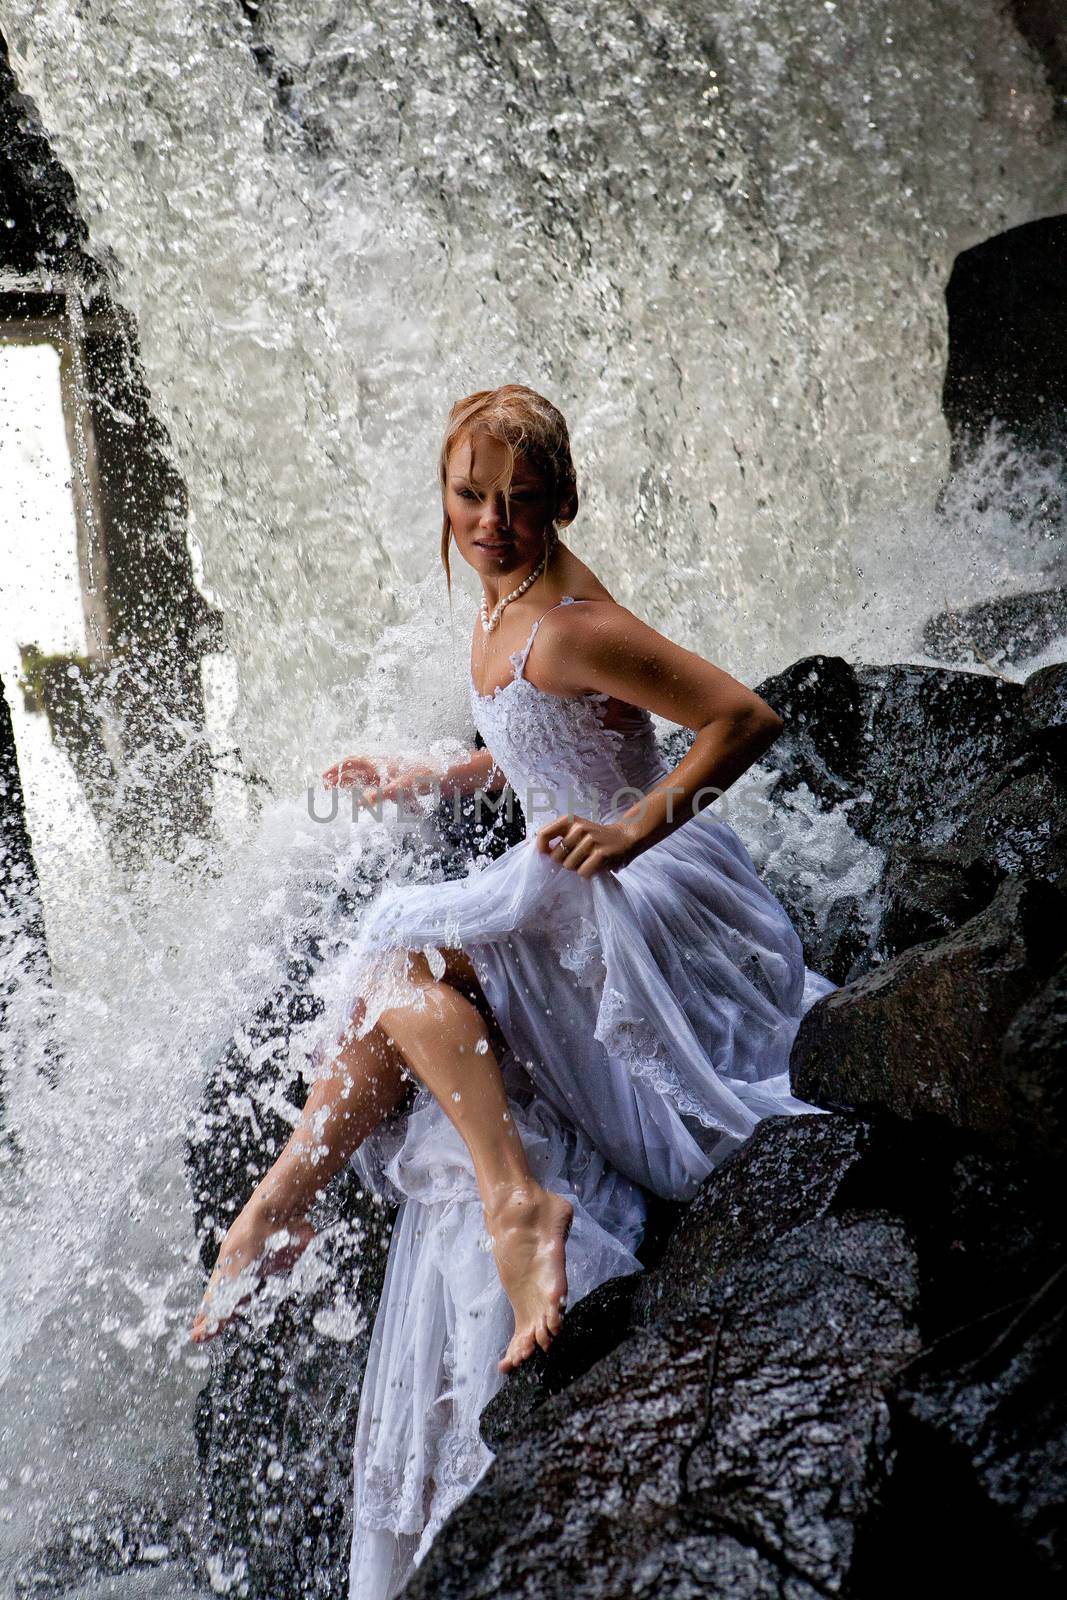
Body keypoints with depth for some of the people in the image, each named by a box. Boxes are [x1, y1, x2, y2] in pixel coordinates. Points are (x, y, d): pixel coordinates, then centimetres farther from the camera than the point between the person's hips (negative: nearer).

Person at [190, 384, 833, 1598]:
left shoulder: (571, 625, -19)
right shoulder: (501, 608, 10)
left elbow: (746, 720, -19)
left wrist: (636, 827, -26)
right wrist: (427, 781, 26)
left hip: (649, 896, -9)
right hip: (573, 903, 9)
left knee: (407, 952, -24)